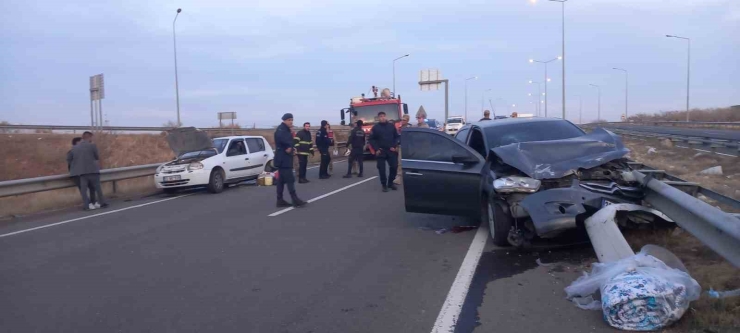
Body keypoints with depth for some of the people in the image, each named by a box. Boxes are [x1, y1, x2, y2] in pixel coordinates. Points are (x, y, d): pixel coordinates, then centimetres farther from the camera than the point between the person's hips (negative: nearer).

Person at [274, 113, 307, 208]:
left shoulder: (286, 130, 18)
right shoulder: (281, 129, -14)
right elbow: (281, 138, -34)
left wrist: (292, 149, -1)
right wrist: (288, 148, -22)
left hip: (284, 159, 10)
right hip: (283, 159, -10)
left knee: (281, 180, 10)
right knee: (290, 179, -10)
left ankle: (280, 200, 14)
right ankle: (295, 200, -9)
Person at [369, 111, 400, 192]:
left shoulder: (391, 126, 4)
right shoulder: (375, 128, 0)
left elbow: (397, 137, 9)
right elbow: (371, 140, 2)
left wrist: (395, 146, -4)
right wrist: (376, 149, -8)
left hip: (391, 151, 2)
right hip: (381, 151, -2)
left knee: (394, 166, 0)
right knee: (381, 169, -3)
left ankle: (390, 182, 18)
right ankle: (384, 185, 9)